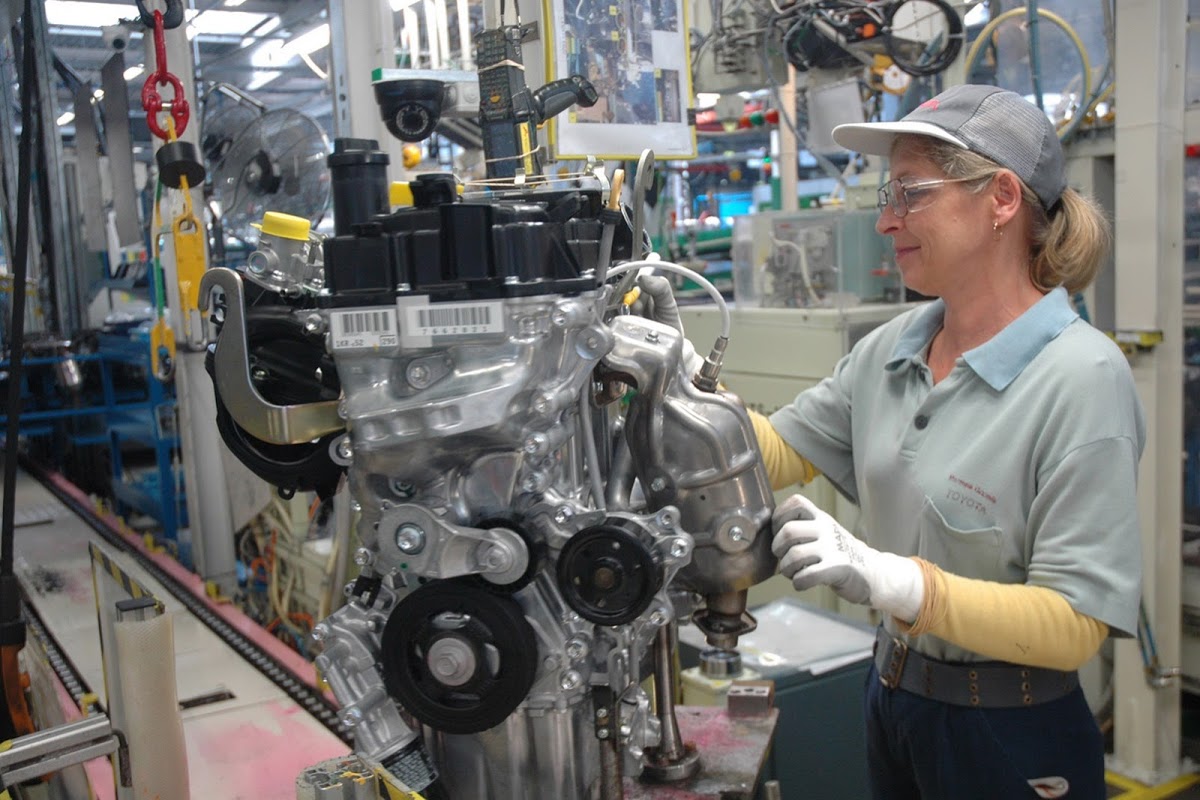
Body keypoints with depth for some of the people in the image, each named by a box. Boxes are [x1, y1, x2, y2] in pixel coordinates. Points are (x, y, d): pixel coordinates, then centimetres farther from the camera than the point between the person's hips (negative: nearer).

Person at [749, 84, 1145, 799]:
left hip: (1011, 741, -6)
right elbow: (777, 453, 5)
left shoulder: (1083, 377, -21)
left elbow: (1075, 624, -24)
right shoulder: (891, 348, -1)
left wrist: (897, 580, -36)